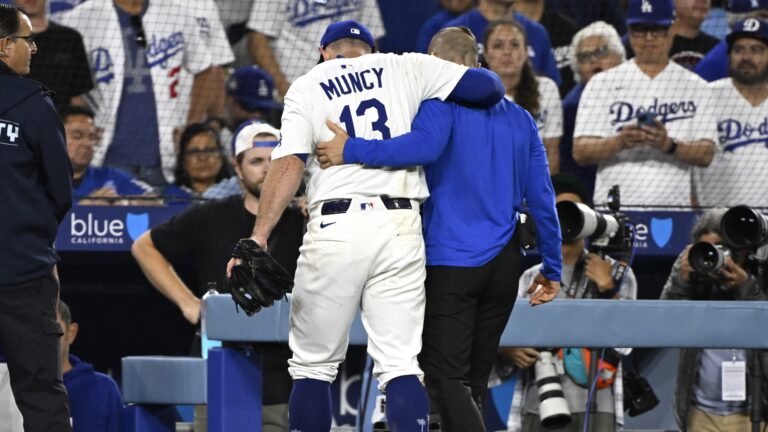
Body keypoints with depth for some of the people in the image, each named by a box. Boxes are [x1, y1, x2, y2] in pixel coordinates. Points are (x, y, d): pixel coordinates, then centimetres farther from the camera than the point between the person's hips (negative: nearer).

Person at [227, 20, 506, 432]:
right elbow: (488, 86, 6)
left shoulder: (307, 87, 9)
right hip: (400, 228, 1)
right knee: (400, 364, 0)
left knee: (313, 365, 8)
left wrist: (259, 236, -12)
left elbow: (290, 163, -5)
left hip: (335, 228, -1)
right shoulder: (404, 69, 12)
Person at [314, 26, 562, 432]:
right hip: (504, 262, 6)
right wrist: (551, 267, 17)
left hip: (450, 262, -6)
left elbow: (425, 145, -27)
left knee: (446, 379, -8)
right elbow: (542, 200, 12)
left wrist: (351, 150, -24)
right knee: (475, 378, 13)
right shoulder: (519, 118, 14)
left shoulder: (443, 103, -5)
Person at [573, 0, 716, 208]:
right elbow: (580, 152, 1)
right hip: (614, 205, 0)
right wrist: (619, 142, -17)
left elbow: (706, 154, 2)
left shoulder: (694, 86, 11)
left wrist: (669, 146, -17)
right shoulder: (602, 83, 10)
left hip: (673, 206, 1)